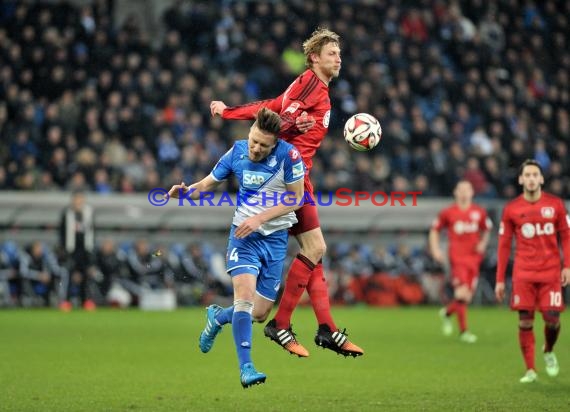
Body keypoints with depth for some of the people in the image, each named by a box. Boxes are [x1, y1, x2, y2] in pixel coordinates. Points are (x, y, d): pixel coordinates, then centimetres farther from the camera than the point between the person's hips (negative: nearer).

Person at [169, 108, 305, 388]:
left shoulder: (288, 155, -14)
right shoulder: (237, 152, -4)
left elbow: (296, 199, -9)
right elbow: (207, 184, 5)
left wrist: (259, 218, -18)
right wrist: (185, 191, -17)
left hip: (276, 237, 0)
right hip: (243, 234, 0)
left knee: (260, 314, 3)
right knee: (245, 295, -23)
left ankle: (217, 317, 36)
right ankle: (246, 368, -22)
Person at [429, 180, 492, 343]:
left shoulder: (479, 212, 7)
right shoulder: (448, 213, 0)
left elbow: (487, 230, 22)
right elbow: (434, 230, 10)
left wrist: (483, 243, 4)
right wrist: (435, 250, 0)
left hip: (474, 258, 4)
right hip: (457, 258, -4)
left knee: (467, 296, 5)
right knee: (462, 294, -16)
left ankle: (447, 313, 36)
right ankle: (463, 331, -6)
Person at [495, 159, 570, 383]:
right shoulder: (511, 209, 2)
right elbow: (504, 245, 7)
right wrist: (500, 279, 4)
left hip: (551, 271, 0)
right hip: (523, 272, 0)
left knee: (552, 319, -6)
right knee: (525, 321, -4)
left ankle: (549, 352, 26)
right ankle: (530, 370, 6)